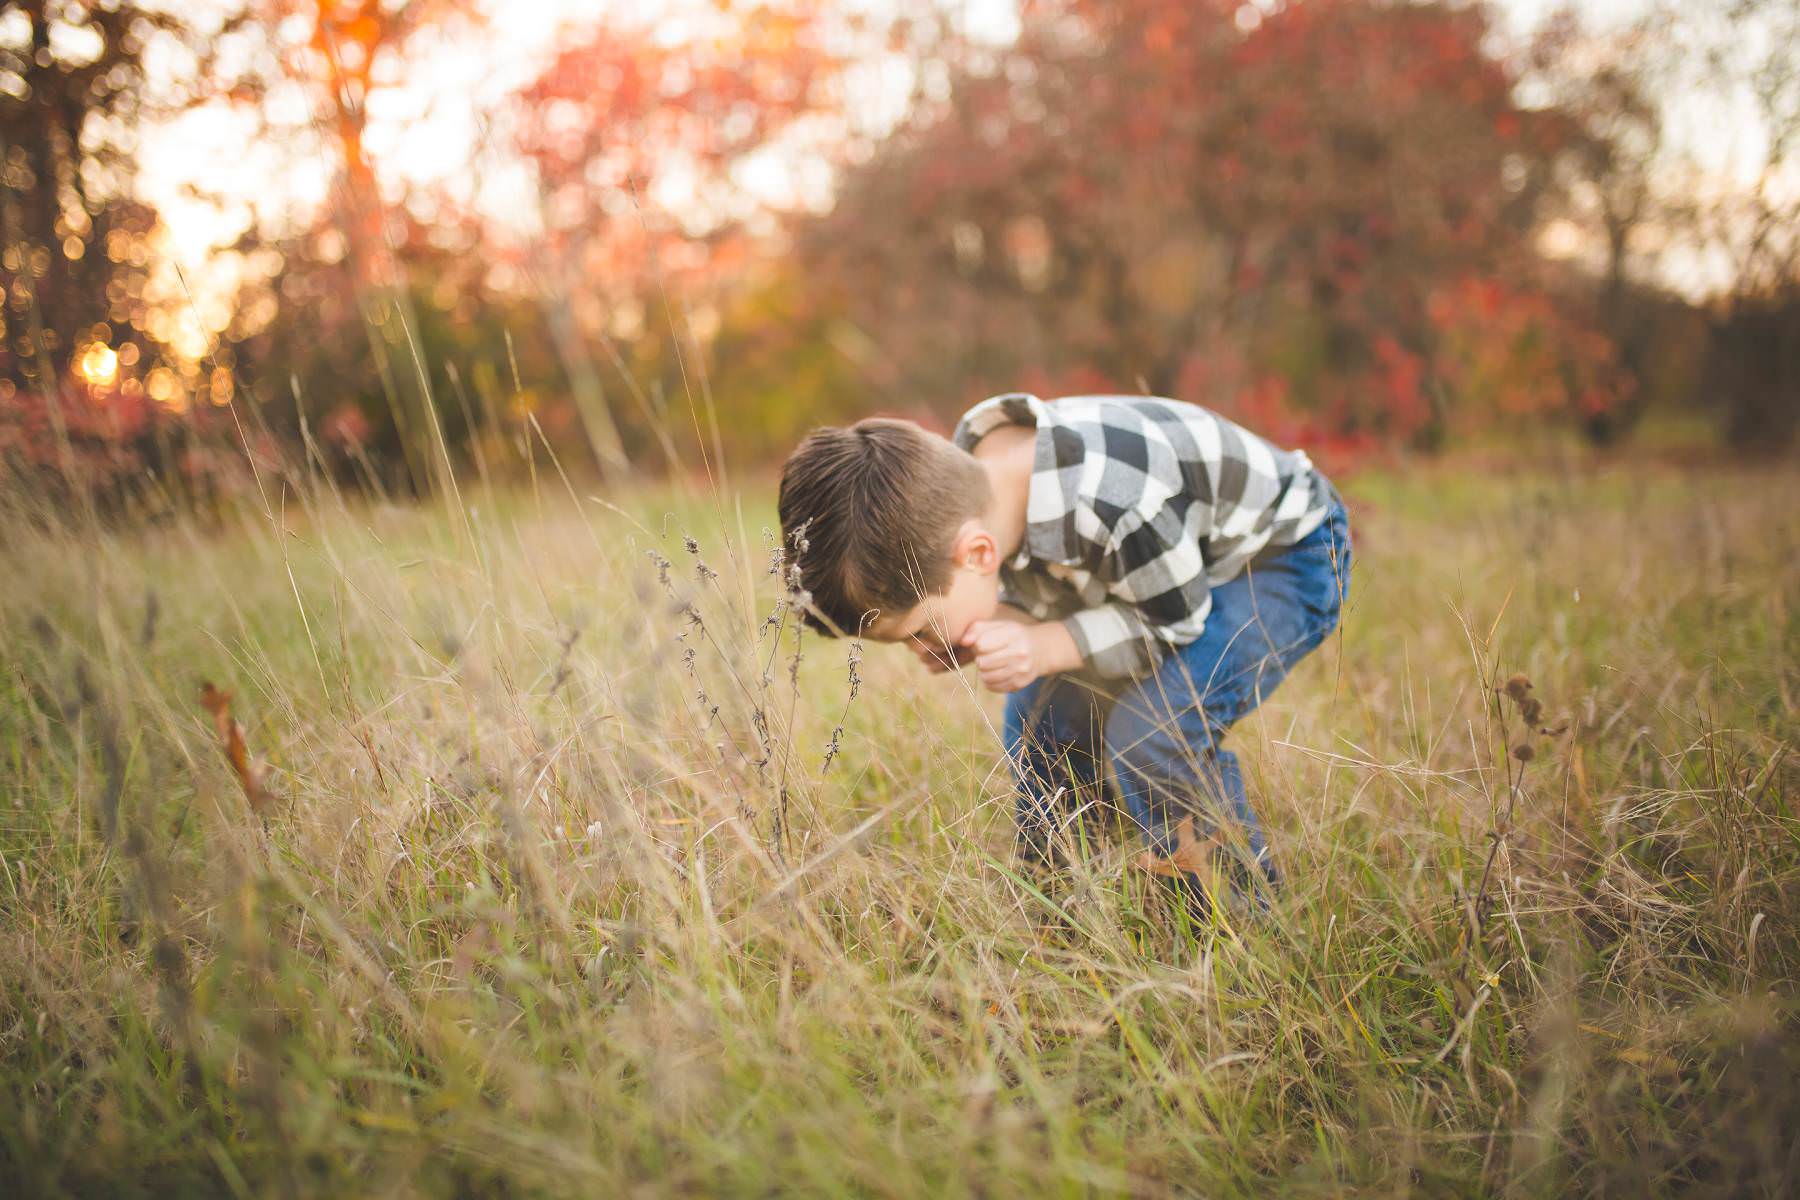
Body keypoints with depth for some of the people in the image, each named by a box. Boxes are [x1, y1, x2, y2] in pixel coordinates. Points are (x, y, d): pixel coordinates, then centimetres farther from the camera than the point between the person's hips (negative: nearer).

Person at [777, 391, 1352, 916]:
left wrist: (1046, 648, -36)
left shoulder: (1113, 510, -43)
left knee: (1153, 728, -27)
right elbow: (1042, 594, -1)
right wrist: (1008, 626, -22)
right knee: (1038, 718, 2)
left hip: (1282, 555, -8)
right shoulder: (964, 481, -18)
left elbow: (1178, 620, -24)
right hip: (1167, 565, 8)